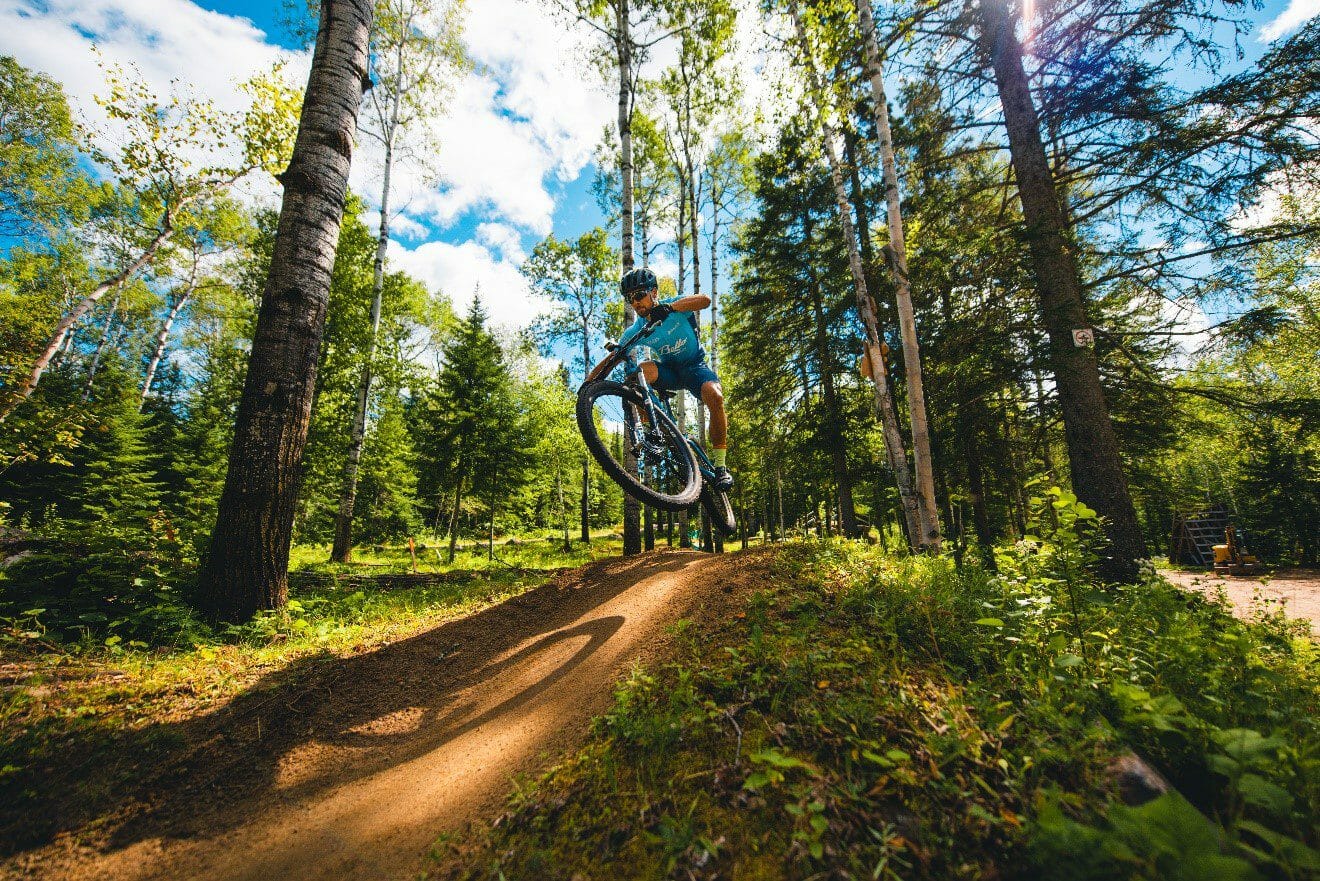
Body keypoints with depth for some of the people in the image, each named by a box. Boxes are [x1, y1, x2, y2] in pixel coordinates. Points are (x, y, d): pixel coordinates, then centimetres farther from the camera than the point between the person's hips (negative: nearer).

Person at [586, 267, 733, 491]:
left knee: (714, 396, -35)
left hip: (695, 365, -2)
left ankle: (720, 465, -21)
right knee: (641, 370, -32)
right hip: (668, 371, 2)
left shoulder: (675, 306, -15)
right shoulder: (635, 331, -8)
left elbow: (704, 300, -35)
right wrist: (589, 382, -24)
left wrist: (669, 306, -52)